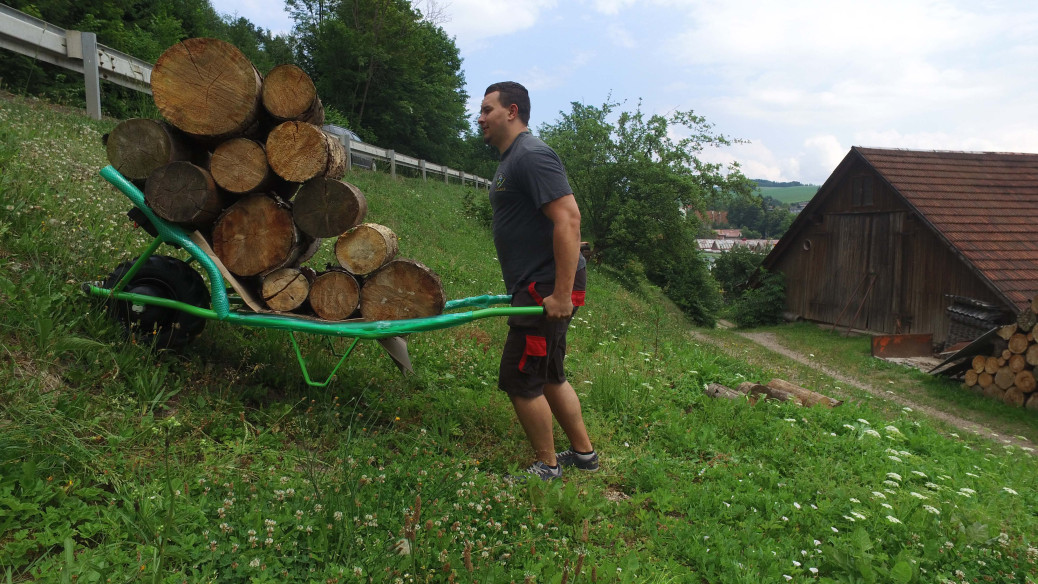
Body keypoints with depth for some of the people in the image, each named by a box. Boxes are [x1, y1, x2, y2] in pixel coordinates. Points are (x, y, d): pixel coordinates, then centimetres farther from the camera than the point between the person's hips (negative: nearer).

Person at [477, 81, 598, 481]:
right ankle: (583, 453, 33)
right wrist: (517, 287, 25)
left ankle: (547, 467, 16)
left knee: (520, 380, -2)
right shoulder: (510, 159, 18)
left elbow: (568, 218, -25)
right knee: (548, 377, 19)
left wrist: (562, 294, -28)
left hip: (547, 290, -11)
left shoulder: (532, 156, -15)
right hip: (533, 287, 11)